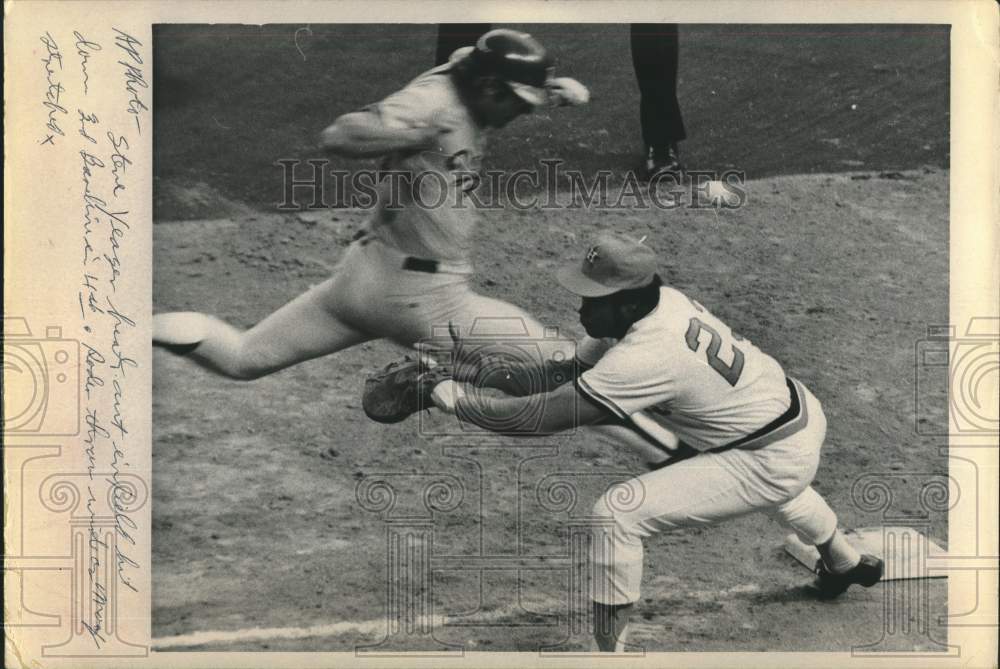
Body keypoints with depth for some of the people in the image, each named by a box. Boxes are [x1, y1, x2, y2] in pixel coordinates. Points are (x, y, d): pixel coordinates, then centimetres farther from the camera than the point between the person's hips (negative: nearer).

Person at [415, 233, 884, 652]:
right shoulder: (659, 302, -8)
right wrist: (484, 367, -9)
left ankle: (611, 649, -4)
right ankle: (843, 563, 71)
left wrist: (445, 392, -23)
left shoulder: (644, 357, -32)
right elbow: (570, 373, 0)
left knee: (616, 515, -16)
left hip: (777, 462, -10)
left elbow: (538, 417, -31)